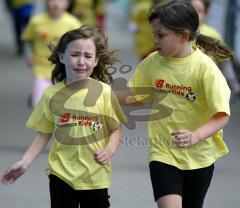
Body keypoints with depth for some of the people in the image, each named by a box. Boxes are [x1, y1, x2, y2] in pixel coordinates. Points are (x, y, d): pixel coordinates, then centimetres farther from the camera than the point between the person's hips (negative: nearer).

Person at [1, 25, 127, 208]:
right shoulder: (51, 95, -2)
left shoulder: (104, 92, -7)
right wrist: (24, 163, -2)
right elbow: (44, 133, 6)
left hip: (95, 176, -1)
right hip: (61, 174, 1)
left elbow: (116, 130, 1)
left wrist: (109, 150, -18)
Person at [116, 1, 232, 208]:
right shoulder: (153, 62, -4)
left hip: (199, 154, -1)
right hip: (163, 153, 1)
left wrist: (195, 136, -34)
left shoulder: (204, 67, -16)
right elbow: (136, 96, 12)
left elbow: (222, 116, -18)